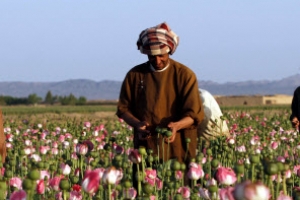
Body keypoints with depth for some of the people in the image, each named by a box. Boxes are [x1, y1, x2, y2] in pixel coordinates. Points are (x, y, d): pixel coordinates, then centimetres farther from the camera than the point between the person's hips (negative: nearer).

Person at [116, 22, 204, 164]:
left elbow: (194, 113, -4)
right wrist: (137, 124, -10)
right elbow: (123, 108, 11)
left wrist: (177, 126, -25)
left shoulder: (185, 75, 1)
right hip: (145, 150, 2)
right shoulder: (134, 75, 8)